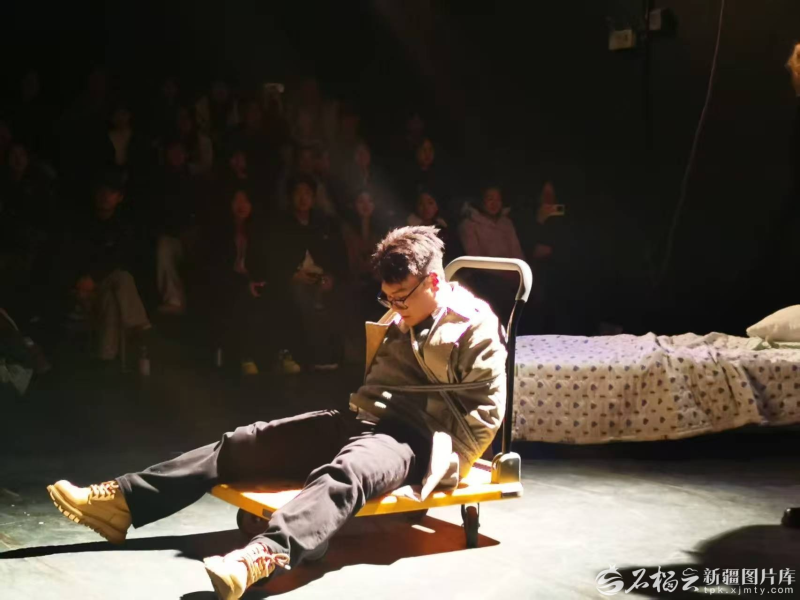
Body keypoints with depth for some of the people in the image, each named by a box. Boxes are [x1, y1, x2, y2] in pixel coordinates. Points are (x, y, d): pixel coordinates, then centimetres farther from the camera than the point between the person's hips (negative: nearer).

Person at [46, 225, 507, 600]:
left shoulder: (477, 328, -6)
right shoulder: (400, 316, 18)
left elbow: (486, 412, -11)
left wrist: (440, 460, -17)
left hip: (414, 436, -8)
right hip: (362, 419, 8)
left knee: (344, 474, -41)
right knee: (248, 442, -6)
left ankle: (265, 556, -68)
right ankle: (123, 501, -10)